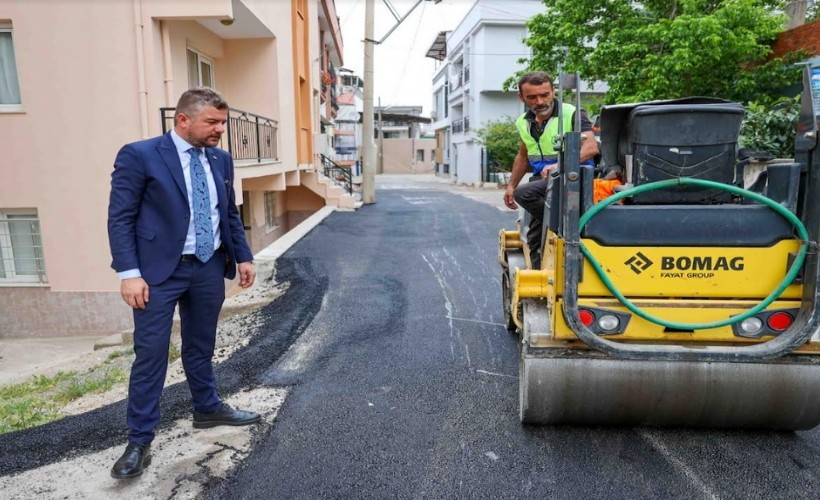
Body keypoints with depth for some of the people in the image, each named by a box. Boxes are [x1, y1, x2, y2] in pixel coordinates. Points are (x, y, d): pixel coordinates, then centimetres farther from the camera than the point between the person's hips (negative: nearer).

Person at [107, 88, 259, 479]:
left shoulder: (221, 160, 7)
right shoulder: (139, 155, -9)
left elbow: (230, 215, 15)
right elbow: (120, 218, -10)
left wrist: (243, 257, 9)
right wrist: (130, 273, -16)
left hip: (210, 268, 5)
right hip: (160, 271, -4)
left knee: (201, 347, 17)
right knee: (150, 354, 0)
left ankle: (208, 409, 35)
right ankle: (139, 441, 14)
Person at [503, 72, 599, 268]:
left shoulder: (572, 114, -12)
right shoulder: (523, 122, 8)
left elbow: (591, 147, -24)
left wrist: (561, 165, -37)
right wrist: (511, 185, 18)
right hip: (543, 182, 7)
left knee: (524, 193, -30)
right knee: (535, 241, 7)